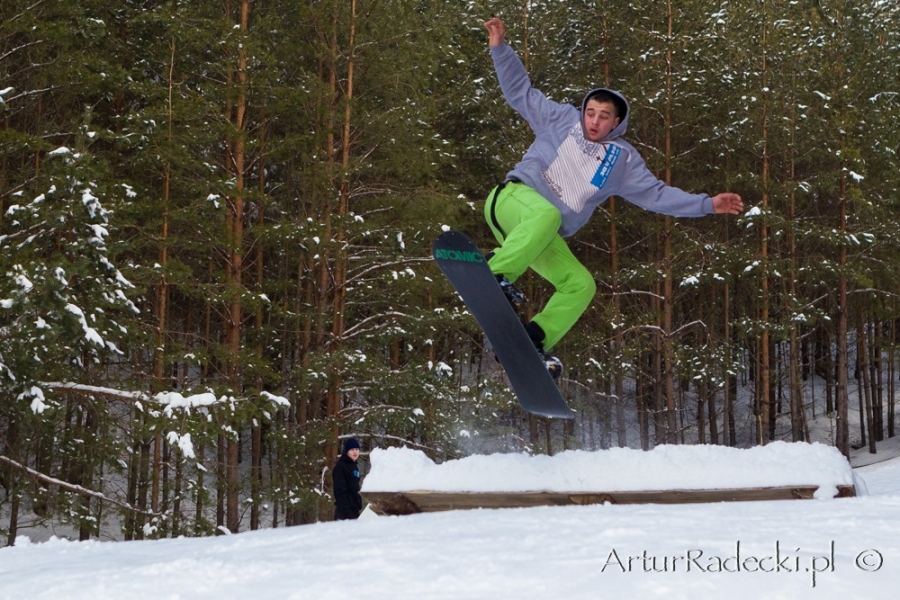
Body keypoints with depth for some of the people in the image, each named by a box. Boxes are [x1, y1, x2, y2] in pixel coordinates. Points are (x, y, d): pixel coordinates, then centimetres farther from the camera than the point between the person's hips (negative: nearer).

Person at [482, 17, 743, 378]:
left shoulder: (623, 159, 14)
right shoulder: (560, 119, 9)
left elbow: (656, 195, 15)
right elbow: (520, 92, 15)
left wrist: (707, 205, 8)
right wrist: (500, 48, 6)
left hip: (544, 239, 5)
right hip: (514, 199, -5)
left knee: (581, 284, -12)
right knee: (547, 214, -39)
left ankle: (533, 342, -16)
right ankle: (495, 274, -44)